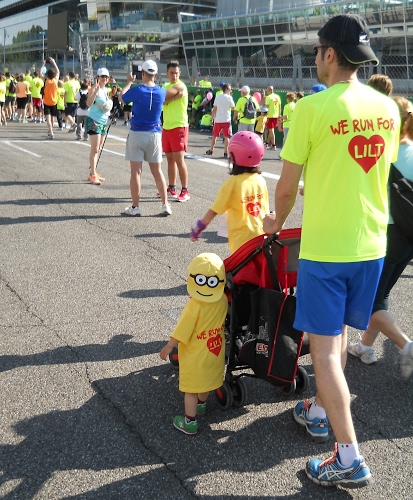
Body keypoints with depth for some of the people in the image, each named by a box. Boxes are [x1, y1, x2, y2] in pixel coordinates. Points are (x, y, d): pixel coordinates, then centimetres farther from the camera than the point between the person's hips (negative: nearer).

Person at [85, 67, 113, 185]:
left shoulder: (105, 89, 12)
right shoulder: (94, 89, -12)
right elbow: (88, 104, -26)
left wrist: (108, 108, 5)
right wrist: (95, 91, -34)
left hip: (103, 121, 9)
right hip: (94, 121, -9)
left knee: (99, 149, 12)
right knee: (94, 149, -10)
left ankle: (93, 172, 20)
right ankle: (92, 175, -8)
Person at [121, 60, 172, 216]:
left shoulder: (136, 91, -11)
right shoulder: (161, 92, -2)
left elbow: (122, 96, 10)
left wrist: (129, 82, 26)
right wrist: (153, 81, 31)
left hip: (137, 134, -3)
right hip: (154, 135, 3)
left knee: (136, 171, 2)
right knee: (157, 171, 10)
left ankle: (135, 207, 5)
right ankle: (165, 205, 11)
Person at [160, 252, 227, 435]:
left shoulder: (194, 306, -28)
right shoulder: (223, 300, -12)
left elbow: (182, 331, -23)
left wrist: (168, 347, -12)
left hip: (195, 355, -6)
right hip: (215, 351, 6)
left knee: (191, 388, 8)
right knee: (207, 379, 28)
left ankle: (190, 422, 18)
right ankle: (200, 404, 50)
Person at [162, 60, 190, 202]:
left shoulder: (180, 86, -11)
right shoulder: (166, 86, 15)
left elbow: (162, 97, -19)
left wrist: (168, 98, 0)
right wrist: (173, 97, -14)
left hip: (179, 127, -8)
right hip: (166, 126, 8)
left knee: (179, 159, -9)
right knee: (170, 159, 12)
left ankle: (185, 191, -6)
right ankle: (172, 188, 20)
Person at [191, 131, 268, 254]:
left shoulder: (233, 183, -14)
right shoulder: (261, 180, 1)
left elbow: (214, 210, -9)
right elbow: (265, 210, 11)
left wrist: (199, 227, 3)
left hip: (242, 239, -5)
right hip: (260, 236, 5)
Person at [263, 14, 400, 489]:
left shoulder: (313, 107, -15)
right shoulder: (388, 108, 3)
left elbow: (287, 187, -9)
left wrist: (277, 222, 11)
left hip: (324, 246, -6)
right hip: (371, 243, 6)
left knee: (324, 348, 0)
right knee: (338, 336, 21)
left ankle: (349, 458, 1)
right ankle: (320, 411, 38)